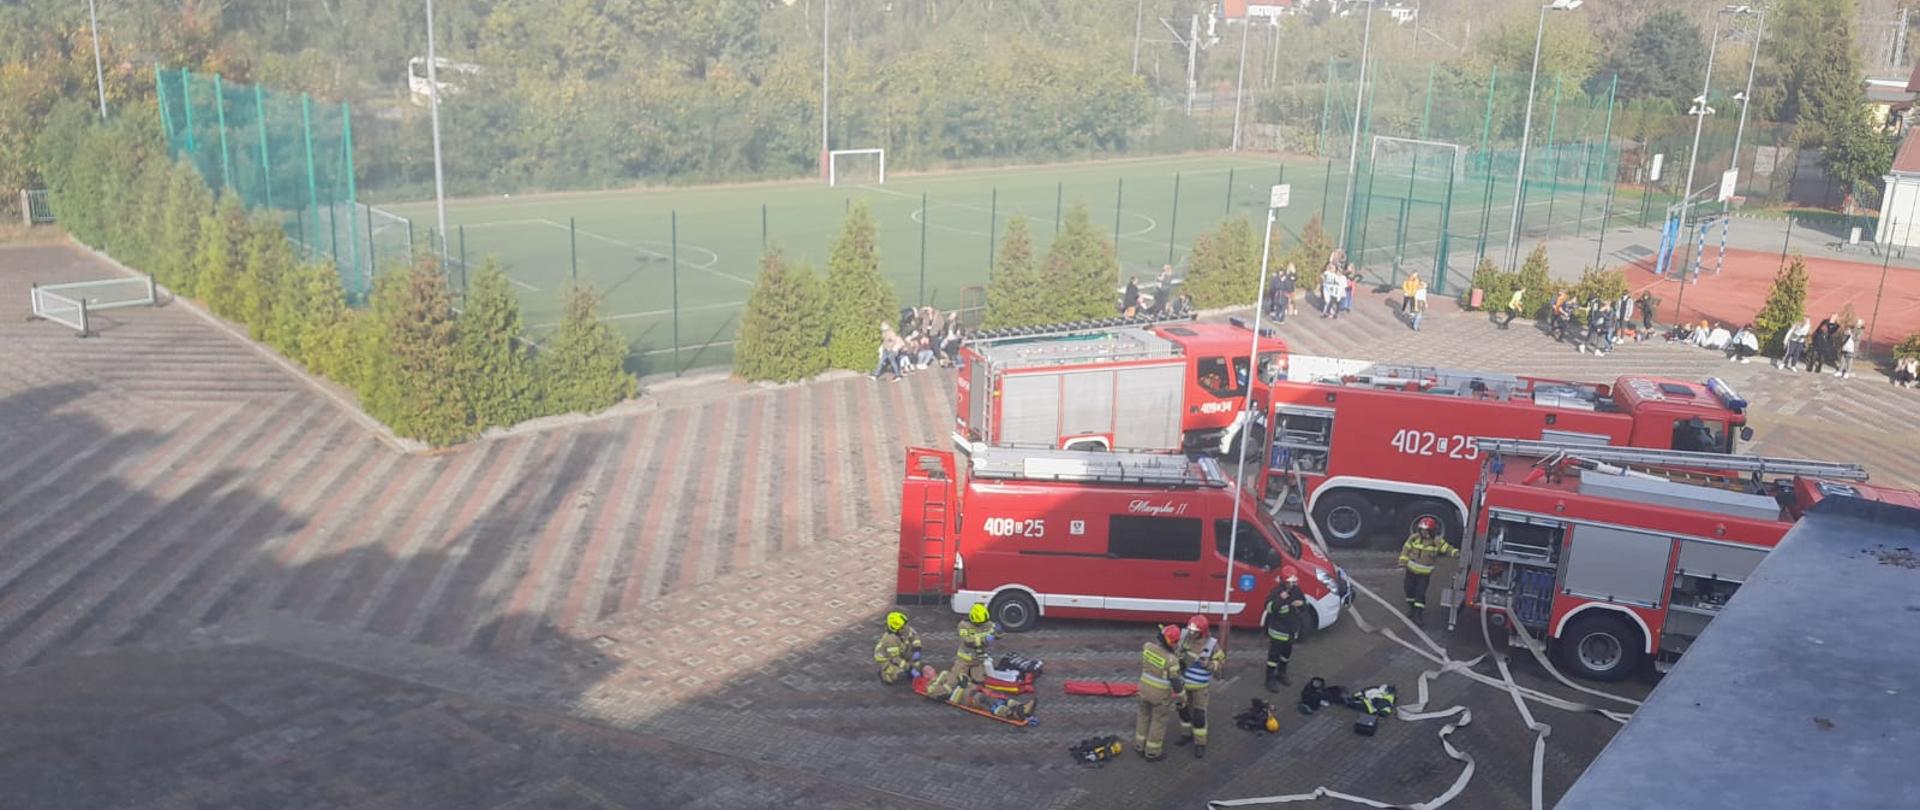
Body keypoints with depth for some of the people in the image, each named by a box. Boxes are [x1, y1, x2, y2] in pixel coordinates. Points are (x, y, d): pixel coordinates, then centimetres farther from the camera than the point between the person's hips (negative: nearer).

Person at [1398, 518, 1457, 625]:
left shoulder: (1436, 542, -10)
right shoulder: (1414, 538, -7)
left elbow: (1447, 548, -11)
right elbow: (1406, 549, 0)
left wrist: (1456, 553, -29)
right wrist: (1403, 561, -6)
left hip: (1425, 573, -3)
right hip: (1411, 570, 3)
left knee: (1420, 592, -8)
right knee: (1410, 589, 13)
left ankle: (1419, 614, -2)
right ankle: (1412, 608, 35)